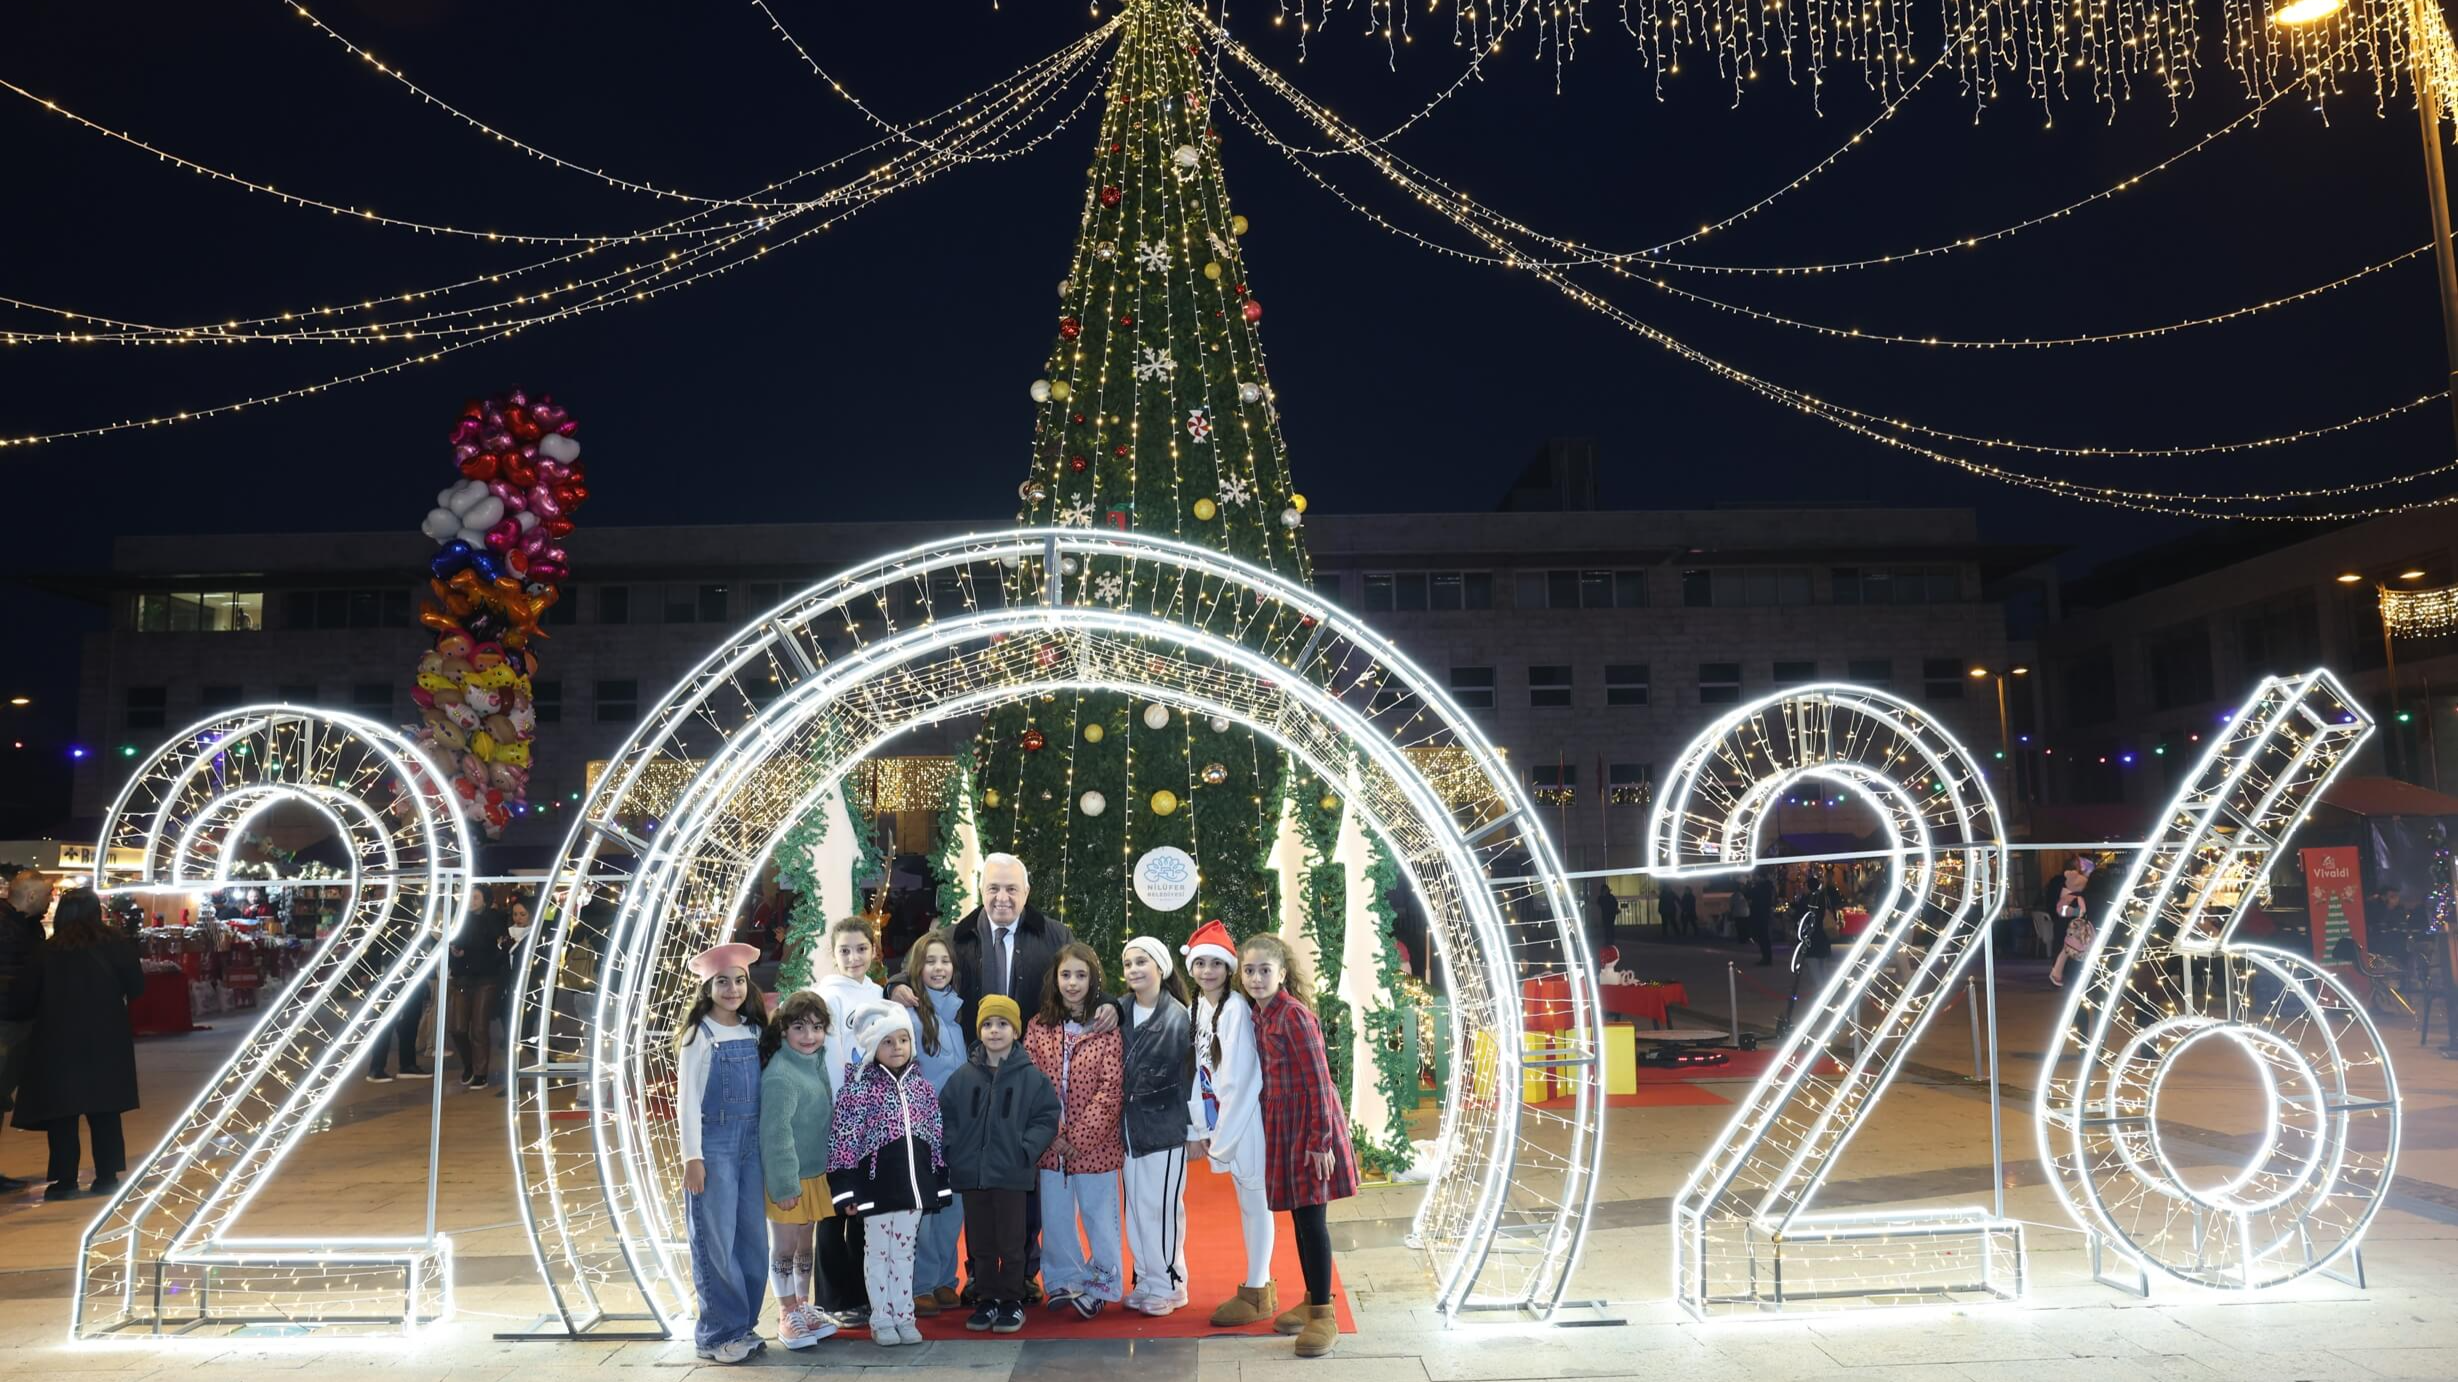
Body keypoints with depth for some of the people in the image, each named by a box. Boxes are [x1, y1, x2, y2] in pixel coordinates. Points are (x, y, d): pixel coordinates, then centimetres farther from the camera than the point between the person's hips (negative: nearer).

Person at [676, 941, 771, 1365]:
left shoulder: (754, 1031, 8)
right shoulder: (699, 1034, -7)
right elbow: (687, 1098, -9)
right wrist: (692, 1156, -14)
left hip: (751, 1144, 6)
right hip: (713, 1144, -5)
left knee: (753, 1239, 9)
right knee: (716, 1241, 0)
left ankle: (744, 1324, 20)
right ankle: (718, 1333, 10)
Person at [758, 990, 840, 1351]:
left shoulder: (815, 1063, 2)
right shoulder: (779, 1075, -22)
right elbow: (776, 1133, -23)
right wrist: (785, 1184, -21)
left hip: (814, 1173, 7)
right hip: (787, 1177, -7)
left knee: (805, 1244, 18)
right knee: (784, 1246, 7)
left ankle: (803, 1305, 32)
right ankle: (787, 1315, 20)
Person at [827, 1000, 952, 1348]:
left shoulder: (921, 1086, 6)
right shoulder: (858, 1089, -9)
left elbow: (937, 1139, 11)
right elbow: (844, 1144, -10)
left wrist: (940, 1185, 10)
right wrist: (847, 1192, -14)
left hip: (914, 1185, 4)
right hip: (876, 1187, -4)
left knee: (904, 1251, 13)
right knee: (878, 1252, 7)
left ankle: (903, 1316, 23)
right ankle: (881, 1320, 18)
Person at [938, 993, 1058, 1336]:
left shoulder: (1032, 1076, -5)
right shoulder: (964, 1077, 4)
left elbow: (1047, 1118, -4)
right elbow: (946, 1115, 7)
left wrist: (1026, 1149, -14)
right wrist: (953, 1150, -5)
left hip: (1011, 1175, -3)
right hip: (970, 1173, 3)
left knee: (1011, 1242, 5)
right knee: (980, 1243, 13)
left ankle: (1012, 1301, 18)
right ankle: (986, 1300, 25)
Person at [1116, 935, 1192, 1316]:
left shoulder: (1177, 1017, -11)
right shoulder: (1121, 1011, 4)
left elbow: (1180, 1078, -9)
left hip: (1165, 1127, -5)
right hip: (1130, 1127, 5)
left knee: (1161, 1208, -1)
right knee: (1136, 1208, 11)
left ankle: (1169, 1285, 14)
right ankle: (1145, 1281, 24)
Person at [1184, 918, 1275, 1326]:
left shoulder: (1236, 1008, -17)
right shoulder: (1196, 1008, 7)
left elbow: (1238, 1078, -18)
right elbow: (1196, 1073, 8)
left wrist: (1220, 1137, -13)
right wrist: (1197, 1130, 3)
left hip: (1245, 1117, -7)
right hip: (1220, 1121, 8)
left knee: (1254, 1202, 3)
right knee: (1245, 1202, 16)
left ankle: (1257, 1294, 12)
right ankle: (1260, 1284, 28)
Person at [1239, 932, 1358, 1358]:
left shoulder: (1294, 1014, -17)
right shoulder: (1260, 1014, 7)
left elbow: (1319, 1082, -18)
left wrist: (1320, 1141, -19)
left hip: (1309, 1122, -8)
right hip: (1282, 1123, 8)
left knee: (1311, 1215, -3)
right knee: (1299, 1215, 15)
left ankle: (1324, 1317, 6)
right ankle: (1312, 1300, 28)